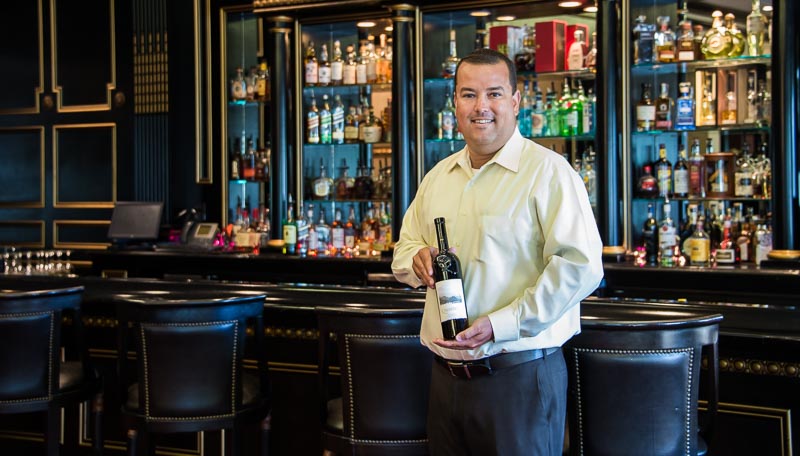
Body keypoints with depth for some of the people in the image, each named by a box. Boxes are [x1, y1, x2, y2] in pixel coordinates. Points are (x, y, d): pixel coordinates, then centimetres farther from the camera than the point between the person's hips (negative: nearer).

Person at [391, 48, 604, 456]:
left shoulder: (547, 171, -9)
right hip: (445, 374, 6)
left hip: (519, 375, -6)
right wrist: (418, 260, -4)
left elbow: (580, 266, -18)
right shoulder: (438, 177, 13)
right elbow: (404, 249, 22)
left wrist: (500, 324, -22)